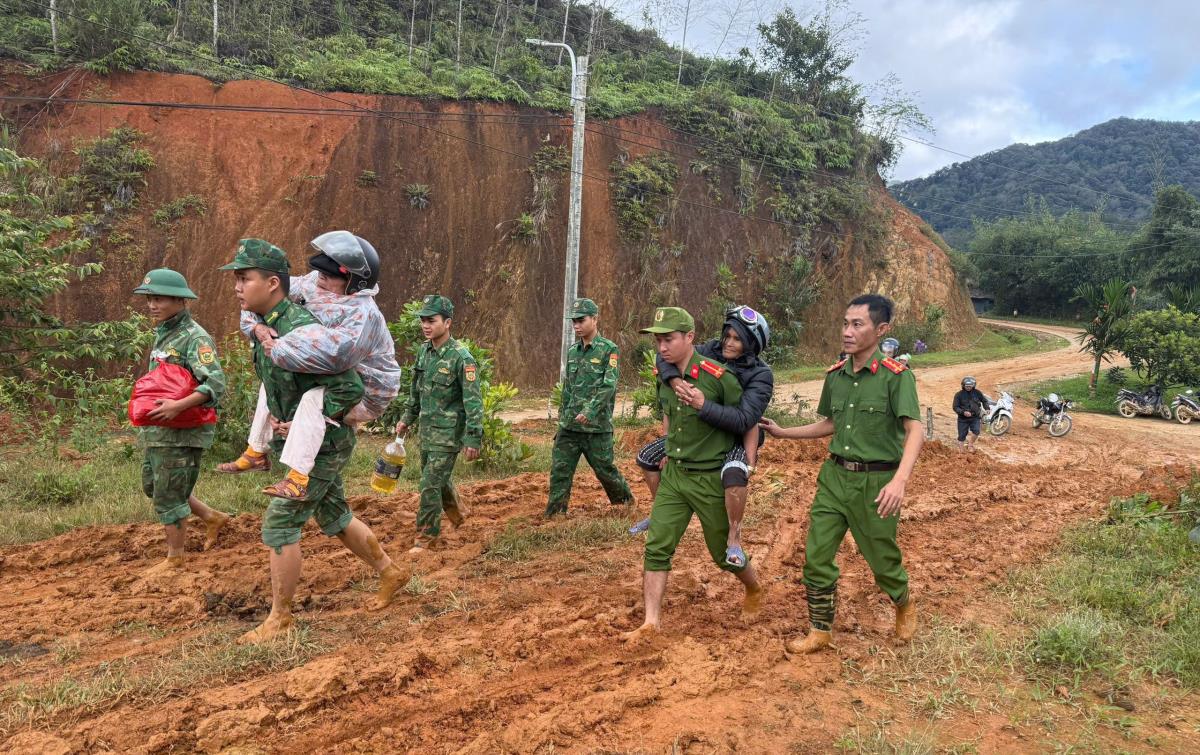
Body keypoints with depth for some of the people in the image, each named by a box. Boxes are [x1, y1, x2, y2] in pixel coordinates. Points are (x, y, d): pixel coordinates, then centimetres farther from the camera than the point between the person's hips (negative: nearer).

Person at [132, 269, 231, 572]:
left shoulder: (195, 337, -16)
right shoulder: (162, 334, 12)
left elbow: (216, 383, -26)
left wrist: (178, 406, -33)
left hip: (181, 431, -10)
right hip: (155, 429, 10)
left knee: (168, 494, 0)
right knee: (152, 486, 19)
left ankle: (175, 558, 17)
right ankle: (212, 518, 31)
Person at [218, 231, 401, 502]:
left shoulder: (363, 314, -33)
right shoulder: (312, 284, -7)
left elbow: (333, 351, -49)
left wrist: (278, 350, -38)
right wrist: (257, 325, -21)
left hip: (364, 395, -9)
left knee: (313, 398, -36)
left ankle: (297, 480, -37)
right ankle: (257, 453, 24)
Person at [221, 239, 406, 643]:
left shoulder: (300, 329, -26)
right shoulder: (266, 326, 4)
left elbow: (351, 388, -29)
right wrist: (277, 415, 9)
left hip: (323, 446, -10)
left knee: (279, 523, -5)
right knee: (334, 517, 21)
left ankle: (280, 619, 8)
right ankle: (390, 573, 37)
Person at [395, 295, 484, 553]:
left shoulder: (461, 357, -18)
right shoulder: (424, 351, 4)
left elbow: (473, 401, -19)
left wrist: (474, 439, -20)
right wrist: (407, 418, 20)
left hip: (448, 432, -7)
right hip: (427, 429, 7)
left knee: (431, 483, -7)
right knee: (438, 477, 21)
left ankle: (427, 536, 6)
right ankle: (457, 512, 46)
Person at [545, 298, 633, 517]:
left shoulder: (609, 349, -7)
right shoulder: (572, 351, 12)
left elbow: (608, 386, -17)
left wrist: (590, 410, -27)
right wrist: (562, 417, 17)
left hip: (597, 425, -5)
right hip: (569, 425, 5)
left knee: (605, 470, 6)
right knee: (559, 470, 2)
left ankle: (626, 502, 29)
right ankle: (554, 515, 10)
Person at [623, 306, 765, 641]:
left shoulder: (718, 377, -20)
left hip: (711, 479, -5)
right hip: (673, 475, 5)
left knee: (724, 552, 11)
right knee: (656, 547, -3)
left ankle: (755, 591, 42)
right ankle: (651, 623, 5)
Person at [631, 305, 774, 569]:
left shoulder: (761, 375, -24)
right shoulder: (712, 350, -11)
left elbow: (744, 420, -35)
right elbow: (666, 356, -15)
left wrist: (703, 405, -44)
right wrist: (674, 379, -36)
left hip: (737, 439, -6)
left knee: (734, 474, -39)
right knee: (647, 456, 5)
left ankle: (734, 538, -18)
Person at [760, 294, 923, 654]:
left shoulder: (895, 376, -14)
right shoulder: (835, 375, 5)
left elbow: (915, 431, -22)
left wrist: (900, 480, -36)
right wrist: (782, 432, 16)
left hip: (876, 481, -5)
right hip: (835, 476, 5)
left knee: (882, 558, 11)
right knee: (816, 556, 4)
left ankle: (905, 606, 43)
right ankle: (821, 631, 20)